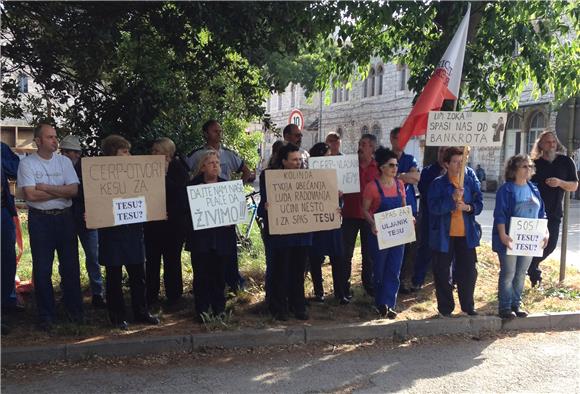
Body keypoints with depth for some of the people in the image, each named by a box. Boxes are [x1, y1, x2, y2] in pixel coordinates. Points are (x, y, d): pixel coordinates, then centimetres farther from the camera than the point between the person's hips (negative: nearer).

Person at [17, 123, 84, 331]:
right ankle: (46, 315, 16)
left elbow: (73, 190, -5)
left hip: (65, 218, 2)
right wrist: (61, 191, -9)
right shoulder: (27, 163, -3)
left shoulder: (64, 161, 5)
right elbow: (30, 195, -14)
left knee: (70, 266, 8)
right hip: (40, 220, -2)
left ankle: (74, 309, 22)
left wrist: (45, 187, -12)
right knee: (42, 269, 4)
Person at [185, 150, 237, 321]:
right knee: (201, 276, 2)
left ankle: (219, 310, 20)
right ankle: (202, 312, 12)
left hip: (222, 239, 2)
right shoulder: (193, 186, 1)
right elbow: (187, 210, -1)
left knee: (219, 275, 8)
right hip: (200, 239, -2)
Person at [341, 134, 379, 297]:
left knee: (369, 253, 11)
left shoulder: (378, 167, -1)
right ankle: (345, 286, 15)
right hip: (350, 214, 1)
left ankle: (368, 284, 26)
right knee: (346, 253, 4)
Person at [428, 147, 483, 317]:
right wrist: (453, 198, -28)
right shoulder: (438, 183, -7)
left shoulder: (470, 179, 1)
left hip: (466, 233, 2)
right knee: (442, 272, 6)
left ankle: (468, 306, 27)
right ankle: (445, 308, 21)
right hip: (444, 234, -2)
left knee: (468, 271, 9)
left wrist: (468, 207, -19)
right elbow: (434, 207, -17)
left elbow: (479, 203, 1)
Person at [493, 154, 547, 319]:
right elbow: (500, 215, -15)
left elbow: (541, 213, 15)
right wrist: (503, 235, -24)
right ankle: (505, 306, 12)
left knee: (521, 274, 13)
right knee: (508, 274, 2)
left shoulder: (534, 189, 10)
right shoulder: (506, 190, -9)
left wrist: (545, 232, 5)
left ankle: (516, 304, 25)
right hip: (510, 240, -6)